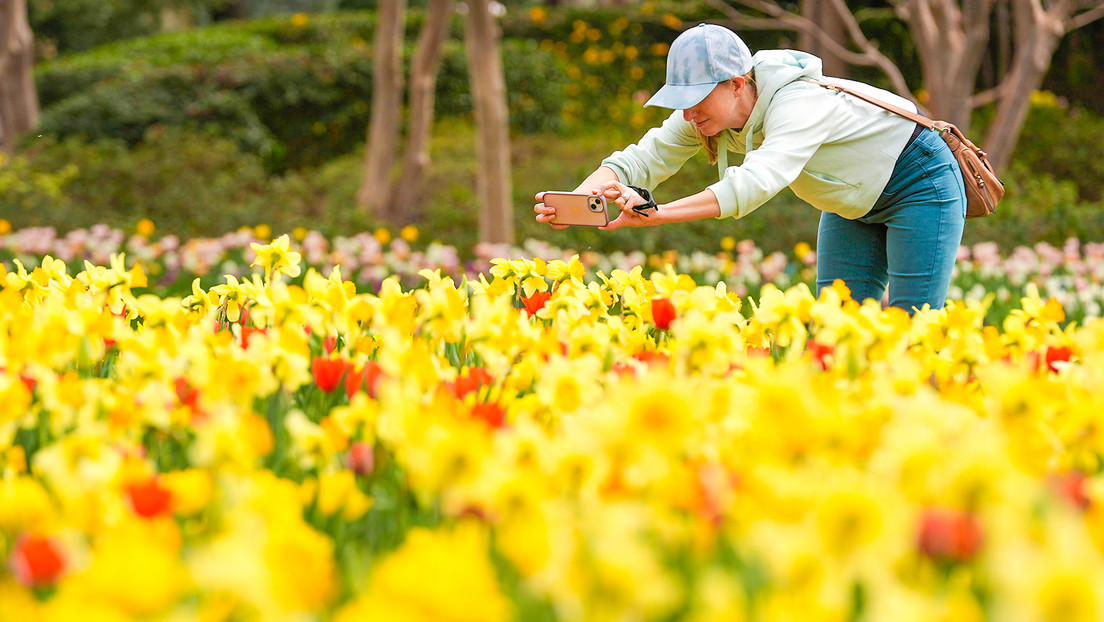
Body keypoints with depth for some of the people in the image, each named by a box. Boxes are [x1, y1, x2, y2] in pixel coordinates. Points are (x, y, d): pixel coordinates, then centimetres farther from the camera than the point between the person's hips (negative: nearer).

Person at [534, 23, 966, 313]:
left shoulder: (797, 105, -38)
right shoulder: (710, 113, -15)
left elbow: (756, 182, -52)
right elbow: (643, 158, -19)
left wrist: (655, 214, -60)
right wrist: (574, 201, -39)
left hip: (921, 184, -8)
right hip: (853, 205, 8)